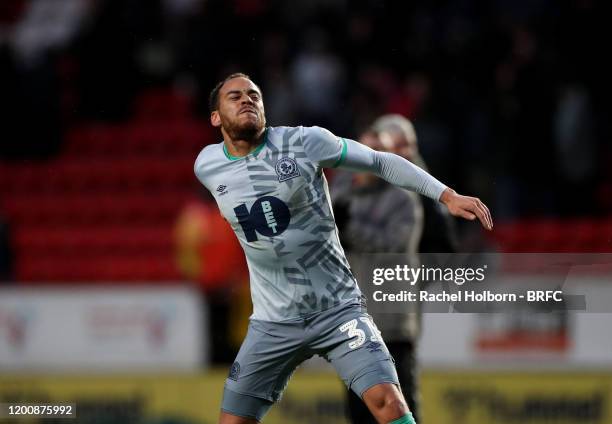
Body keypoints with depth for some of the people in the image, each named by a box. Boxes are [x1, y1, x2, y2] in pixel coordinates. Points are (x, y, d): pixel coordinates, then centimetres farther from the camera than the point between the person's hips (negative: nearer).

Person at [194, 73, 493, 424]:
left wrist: (448, 196, -12)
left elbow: (382, 162, -4)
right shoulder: (207, 166, 0)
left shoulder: (304, 142, -11)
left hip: (339, 309, -3)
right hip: (274, 323, 3)